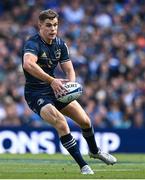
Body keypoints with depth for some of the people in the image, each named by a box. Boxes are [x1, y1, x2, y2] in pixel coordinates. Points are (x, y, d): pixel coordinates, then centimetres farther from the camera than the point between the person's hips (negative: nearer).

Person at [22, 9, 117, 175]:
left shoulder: (60, 44, 2)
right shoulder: (32, 43, -23)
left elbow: (69, 69, 2)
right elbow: (28, 64, -44)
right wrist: (52, 81, -50)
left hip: (55, 90, 7)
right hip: (36, 94, -7)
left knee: (85, 121, 6)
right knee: (61, 123, -27)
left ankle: (94, 151, 37)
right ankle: (83, 166, -17)